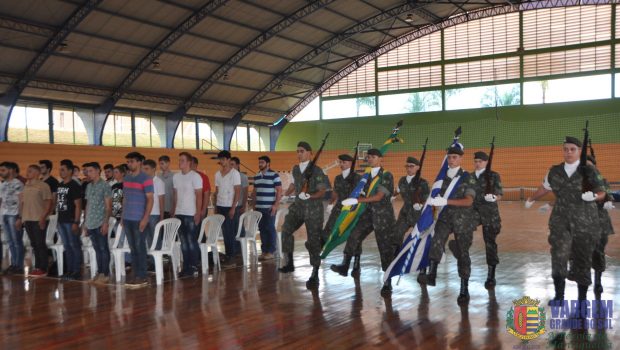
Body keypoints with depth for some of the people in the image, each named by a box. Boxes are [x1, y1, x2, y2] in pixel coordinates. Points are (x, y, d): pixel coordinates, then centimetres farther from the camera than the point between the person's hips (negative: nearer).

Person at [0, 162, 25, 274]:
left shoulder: (18, 184, -6)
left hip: (14, 215, -7)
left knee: (17, 241, -3)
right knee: (10, 242, 11)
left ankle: (19, 266, 0)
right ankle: (13, 264, 17)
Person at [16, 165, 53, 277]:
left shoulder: (43, 186, -6)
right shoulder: (26, 187, 14)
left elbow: (48, 203, -9)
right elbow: (22, 203, 18)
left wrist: (43, 217, -17)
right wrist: (20, 218, 14)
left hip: (39, 220, -7)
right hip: (27, 220, 7)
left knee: (40, 244, -4)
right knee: (34, 245, 10)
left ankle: (43, 269, 2)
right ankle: (37, 267, 16)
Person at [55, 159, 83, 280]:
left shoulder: (74, 186, -9)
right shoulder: (60, 185, 13)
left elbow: (78, 205, -12)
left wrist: (76, 222, -17)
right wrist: (58, 217, 14)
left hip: (70, 221, -8)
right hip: (61, 220, 8)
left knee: (74, 245, -3)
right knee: (67, 246, 12)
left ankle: (77, 271, 1)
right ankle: (70, 270, 19)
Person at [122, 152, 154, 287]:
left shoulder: (145, 179, -7)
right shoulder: (126, 178, 13)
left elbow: (150, 199, -10)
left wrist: (145, 218, -16)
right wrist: (123, 216, 14)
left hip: (139, 219, -6)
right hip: (127, 219, 6)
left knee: (140, 248, -2)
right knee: (132, 248, 9)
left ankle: (142, 277, 4)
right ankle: (136, 275, 16)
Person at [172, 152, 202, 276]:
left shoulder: (195, 176, -6)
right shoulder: (176, 177, 11)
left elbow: (199, 196, -8)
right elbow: (175, 195, 14)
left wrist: (198, 213, -14)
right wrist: (173, 211, 10)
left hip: (191, 214, -6)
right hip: (179, 213, 6)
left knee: (191, 241, -3)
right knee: (183, 242, 8)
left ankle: (194, 267, 5)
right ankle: (186, 266, 14)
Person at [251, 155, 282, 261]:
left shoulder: (274, 175, -6)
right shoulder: (256, 176, 12)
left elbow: (279, 191, -8)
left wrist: (275, 205, -14)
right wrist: (254, 205, 13)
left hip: (269, 207, -6)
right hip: (259, 207, 6)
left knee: (270, 229, 0)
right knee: (262, 229, 8)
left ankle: (271, 252, 5)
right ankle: (264, 250, 14)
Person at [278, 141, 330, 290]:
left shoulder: (316, 171, -12)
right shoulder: (295, 169, 7)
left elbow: (322, 192, -14)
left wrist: (309, 196, -28)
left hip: (313, 209, -6)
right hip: (298, 206, 6)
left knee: (313, 240, -1)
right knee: (286, 230, -7)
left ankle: (315, 275, 8)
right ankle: (290, 263, 9)